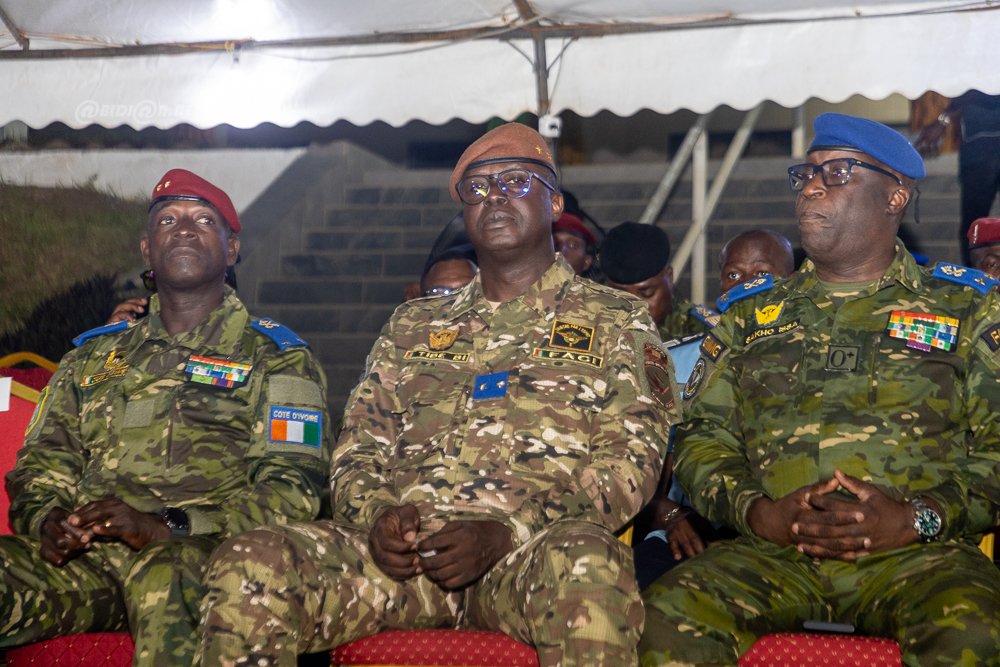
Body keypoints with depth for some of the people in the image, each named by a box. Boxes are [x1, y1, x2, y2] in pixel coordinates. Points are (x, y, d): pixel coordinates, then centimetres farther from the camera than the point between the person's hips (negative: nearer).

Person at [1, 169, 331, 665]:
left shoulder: (278, 359, 14)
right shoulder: (94, 355, 28)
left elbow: (291, 493, 0)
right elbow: (40, 464, 23)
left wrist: (166, 527, -15)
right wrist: (47, 520, -3)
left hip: (198, 552, -3)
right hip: (83, 558, 3)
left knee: (164, 576, -40)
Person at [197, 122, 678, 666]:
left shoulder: (614, 321, 15)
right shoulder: (413, 325, 27)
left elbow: (631, 459, 2)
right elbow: (357, 451, 23)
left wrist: (503, 532, -12)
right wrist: (375, 516, -3)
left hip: (535, 550, -3)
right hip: (405, 548, 3)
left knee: (588, 563, -40)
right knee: (248, 566, -25)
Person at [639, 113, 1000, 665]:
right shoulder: (751, 313, 20)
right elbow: (702, 437, 15)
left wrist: (916, 518, -10)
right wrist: (758, 512, -5)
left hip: (916, 552, -2)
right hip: (771, 550, 2)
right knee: (668, 616, -28)